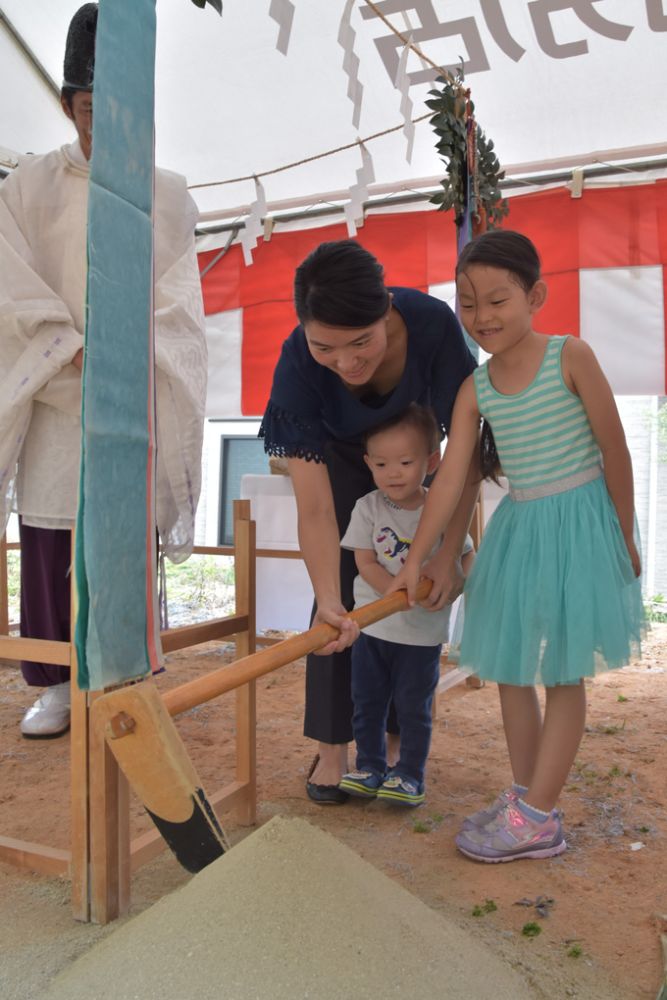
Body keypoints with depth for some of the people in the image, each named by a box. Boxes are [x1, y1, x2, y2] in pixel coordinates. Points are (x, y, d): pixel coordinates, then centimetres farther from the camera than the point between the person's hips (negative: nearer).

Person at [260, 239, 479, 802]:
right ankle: (332, 748, 5)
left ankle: (399, 732, 19)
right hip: (343, 457, -1)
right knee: (343, 592, -8)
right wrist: (329, 603, -45)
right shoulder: (297, 366, -38)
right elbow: (314, 508, -36)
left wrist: (450, 554, -28)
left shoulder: (432, 323, -38)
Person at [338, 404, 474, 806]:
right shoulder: (368, 507, -6)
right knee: (367, 702, 13)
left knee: (414, 706, 9)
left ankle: (410, 774, 25)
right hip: (372, 623, 2)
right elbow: (366, 563, -9)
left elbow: (466, 556, 1)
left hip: (423, 628, -2)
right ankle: (371, 766, 30)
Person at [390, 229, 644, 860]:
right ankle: (524, 796, 27)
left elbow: (615, 452, -7)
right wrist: (414, 560, -9)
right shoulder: (474, 389, 0)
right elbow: (449, 480, -4)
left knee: (562, 672, 3)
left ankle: (537, 818, 12)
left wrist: (624, 540, -3)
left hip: (578, 523, -5)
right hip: (516, 529, 5)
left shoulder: (570, 358, -11)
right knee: (509, 666, 11)